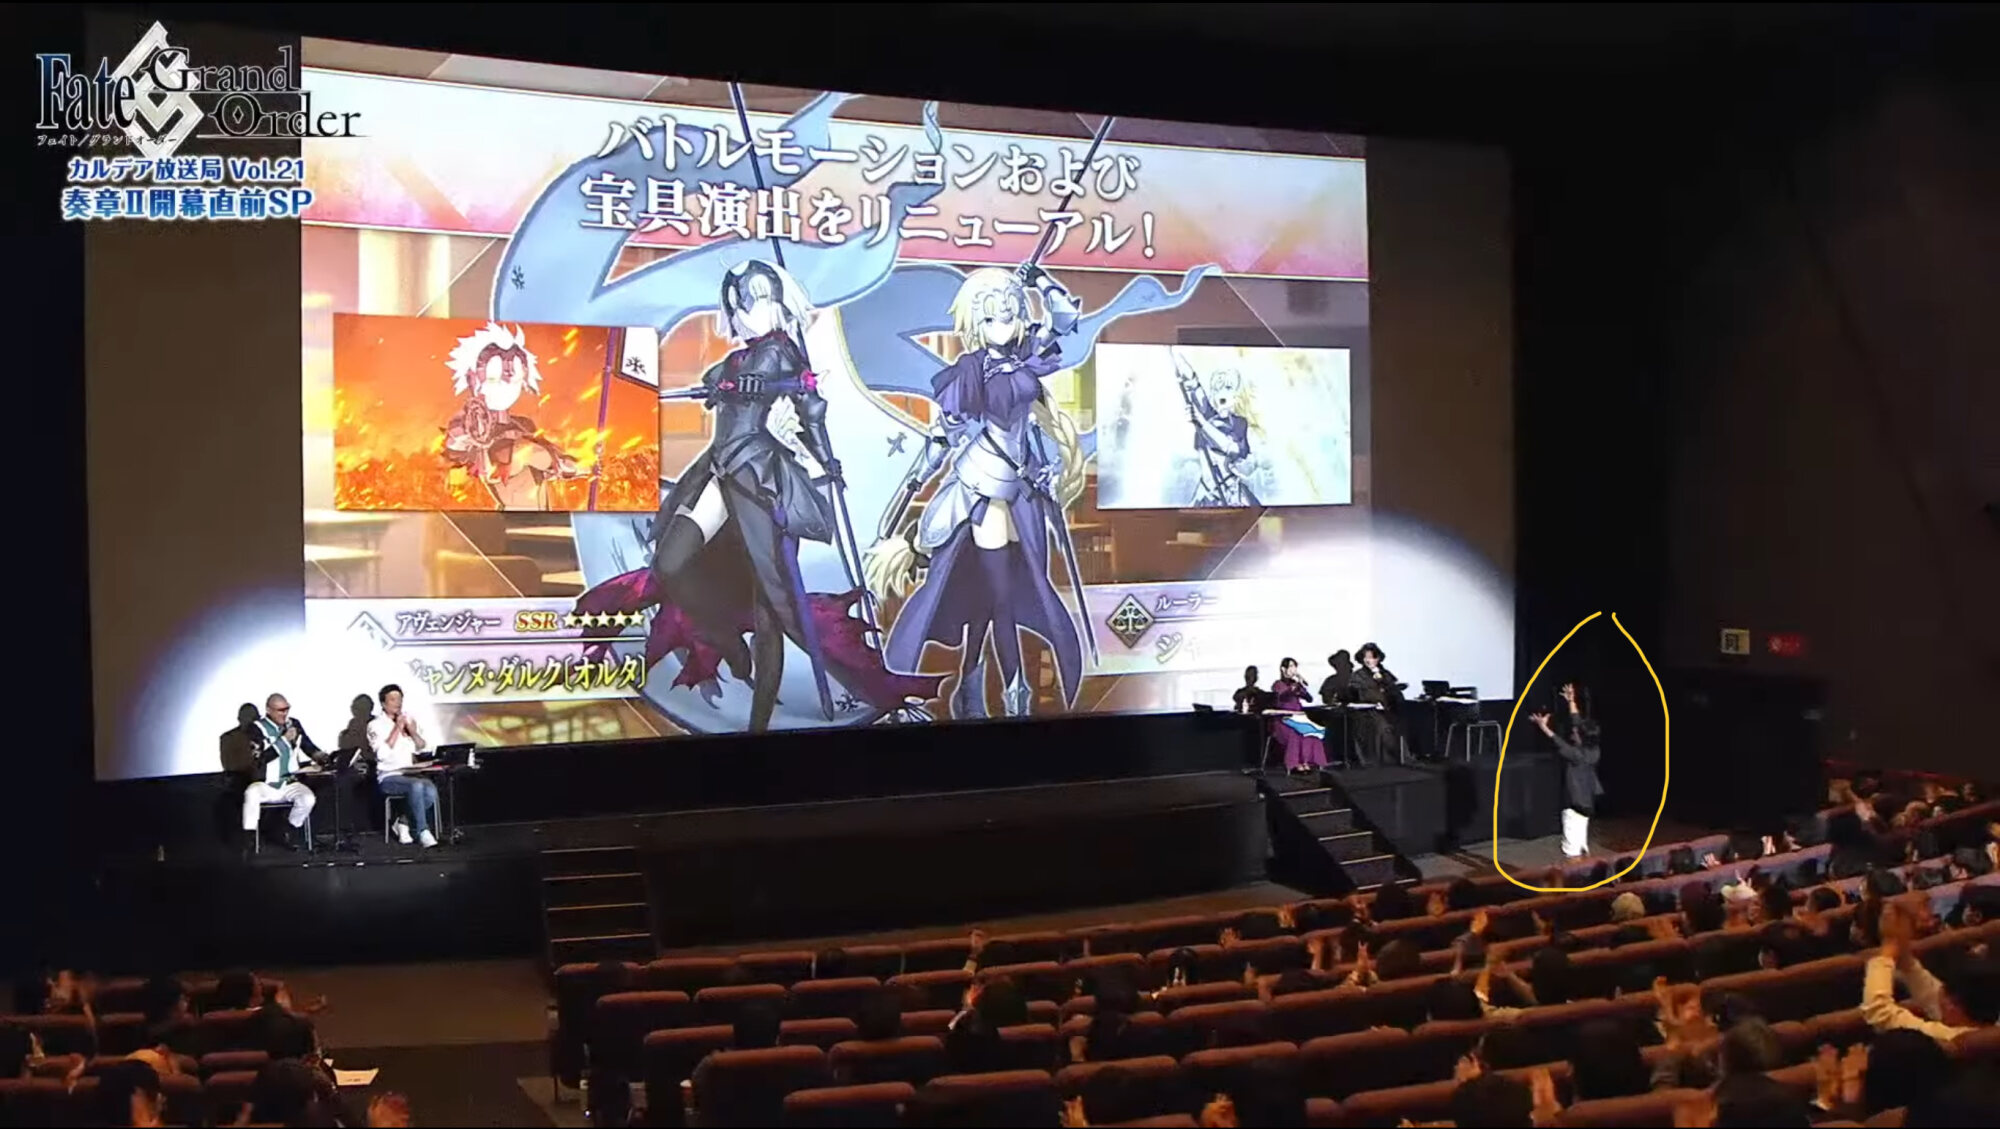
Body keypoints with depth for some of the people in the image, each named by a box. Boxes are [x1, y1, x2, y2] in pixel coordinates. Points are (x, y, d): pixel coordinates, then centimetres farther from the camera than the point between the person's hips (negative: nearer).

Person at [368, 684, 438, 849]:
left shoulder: (410, 720, 16)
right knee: (417, 785, -35)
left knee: (431, 791, -28)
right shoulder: (376, 725, 2)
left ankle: (404, 823, -6)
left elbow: (424, 748, 10)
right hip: (389, 778, -4)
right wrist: (397, 729, -12)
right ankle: (423, 832, -26)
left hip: (412, 774, 4)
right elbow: (382, 753, -13)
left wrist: (412, 732, -7)